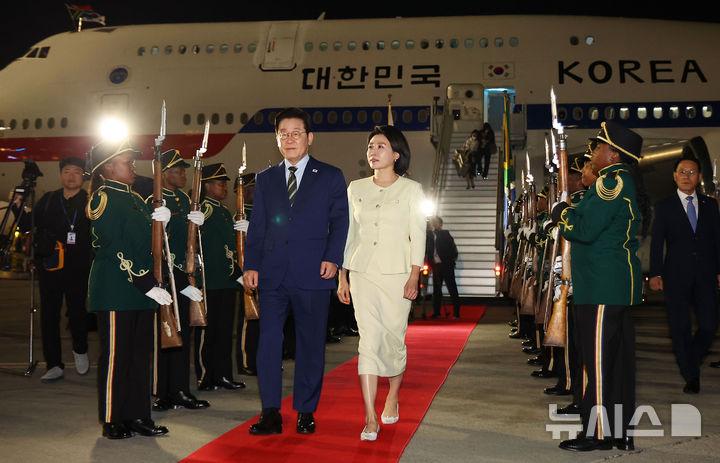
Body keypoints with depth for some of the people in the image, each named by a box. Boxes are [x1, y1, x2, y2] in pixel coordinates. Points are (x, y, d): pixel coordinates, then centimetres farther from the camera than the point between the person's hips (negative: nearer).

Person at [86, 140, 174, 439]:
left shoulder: (136, 200, 17)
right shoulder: (103, 198, -8)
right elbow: (117, 250, -16)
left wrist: (159, 222, 0)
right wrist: (148, 285, -18)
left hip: (142, 289, 8)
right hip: (116, 291, -8)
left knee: (140, 354, 10)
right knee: (115, 355, -1)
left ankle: (137, 415, 18)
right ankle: (111, 420, 9)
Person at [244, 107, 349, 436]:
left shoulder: (330, 177, 6)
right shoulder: (265, 179, 14)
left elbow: (340, 221, 3)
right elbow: (257, 226, 12)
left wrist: (332, 258, -9)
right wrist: (251, 265, 3)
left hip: (312, 274, -2)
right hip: (272, 274, 2)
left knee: (311, 344, 5)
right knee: (268, 342, -1)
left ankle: (306, 412, 16)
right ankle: (271, 413, 5)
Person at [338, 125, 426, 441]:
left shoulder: (411, 190, 2)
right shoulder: (356, 189, 10)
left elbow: (417, 236, -1)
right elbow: (348, 235, 12)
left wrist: (414, 277, -10)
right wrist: (342, 276, 8)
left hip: (397, 274, -1)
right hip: (362, 273, 2)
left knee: (393, 339, 5)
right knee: (369, 340, -7)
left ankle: (393, 397, 32)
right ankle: (370, 418, -7)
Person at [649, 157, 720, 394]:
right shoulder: (664, 207, 5)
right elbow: (657, 242, 0)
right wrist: (655, 273, -8)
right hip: (676, 276, -2)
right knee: (681, 328, 0)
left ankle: (690, 360, 23)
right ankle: (691, 376, 12)